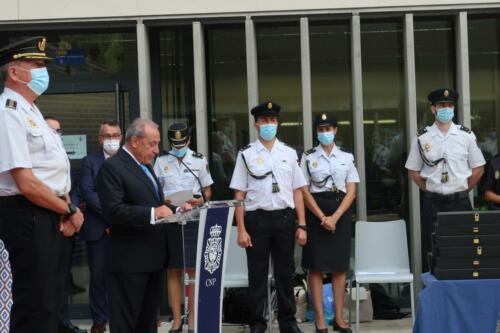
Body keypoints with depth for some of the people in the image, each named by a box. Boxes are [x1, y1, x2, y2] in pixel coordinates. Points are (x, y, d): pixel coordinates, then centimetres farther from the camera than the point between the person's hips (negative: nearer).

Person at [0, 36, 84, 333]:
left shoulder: (30, 111, 15)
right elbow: (26, 184, -22)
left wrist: (65, 212, 2)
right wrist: (70, 211, -11)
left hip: (45, 215, 10)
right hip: (26, 216, -10)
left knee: (48, 298, 17)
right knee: (35, 304, -4)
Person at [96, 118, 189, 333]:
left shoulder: (145, 166, 19)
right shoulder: (112, 167, -11)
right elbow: (113, 211, -22)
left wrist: (176, 209, 10)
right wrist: (152, 213, -26)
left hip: (152, 257, 9)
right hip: (129, 260, -9)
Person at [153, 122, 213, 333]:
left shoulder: (199, 160, 6)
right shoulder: (161, 162, 7)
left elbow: (207, 190, 10)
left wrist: (201, 199, -11)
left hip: (193, 219, 0)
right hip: (169, 219, 1)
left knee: (193, 270, 1)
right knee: (173, 271, 4)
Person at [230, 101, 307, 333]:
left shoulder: (289, 154, 8)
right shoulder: (246, 155, 1)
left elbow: (297, 192, 9)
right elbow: (239, 195, 0)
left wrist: (302, 225, 4)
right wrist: (241, 229, -6)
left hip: (284, 218, 2)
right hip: (257, 218, -2)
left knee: (285, 272, 9)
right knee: (257, 274, 5)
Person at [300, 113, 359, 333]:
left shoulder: (347, 157, 7)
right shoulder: (308, 157, 3)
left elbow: (351, 191, 2)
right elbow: (304, 191, -2)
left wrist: (335, 217, -11)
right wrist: (322, 217, -12)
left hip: (341, 211, 2)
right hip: (315, 211, -2)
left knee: (340, 266, 4)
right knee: (316, 266, -2)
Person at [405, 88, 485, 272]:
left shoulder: (466, 136, 2)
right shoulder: (422, 138, 1)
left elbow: (478, 168, 8)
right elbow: (413, 171, 8)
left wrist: (463, 190, 5)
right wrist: (430, 190, 4)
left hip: (460, 202, 0)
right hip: (432, 203, 0)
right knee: (430, 250, 2)